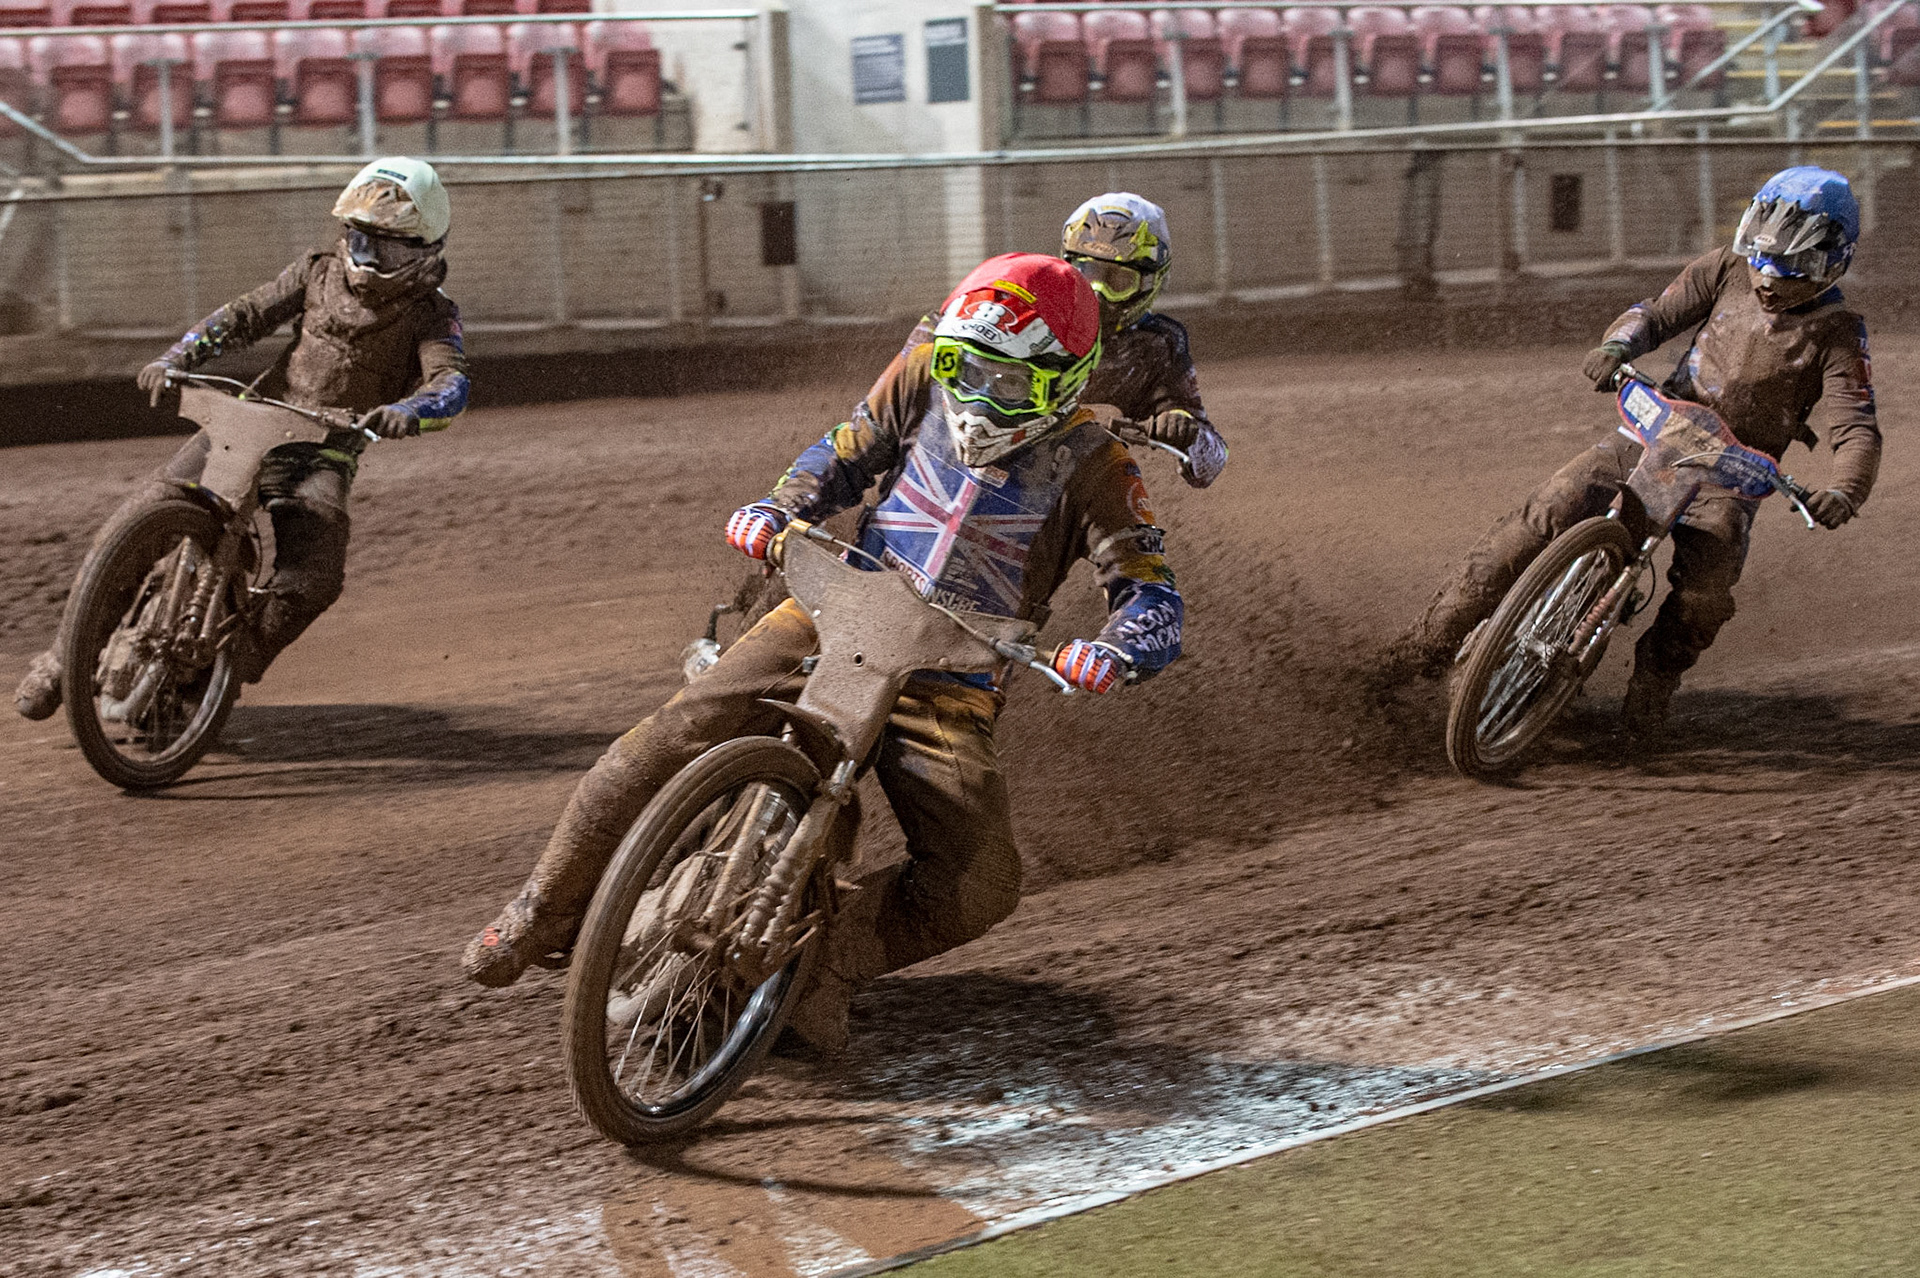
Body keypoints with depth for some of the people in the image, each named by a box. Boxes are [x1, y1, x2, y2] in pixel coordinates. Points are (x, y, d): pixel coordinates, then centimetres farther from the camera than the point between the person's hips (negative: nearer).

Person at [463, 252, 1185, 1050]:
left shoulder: (1094, 469, -9)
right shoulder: (926, 376, 1)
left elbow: (1155, 599, -15)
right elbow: (846, 453, 12)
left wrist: (1114, 651, -38)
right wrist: (779, 508, -8)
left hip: (947, 684, -2)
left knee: (980, 886, -20)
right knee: (669, 741, -16)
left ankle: (823, 960, 1)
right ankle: (543, 913, 0)